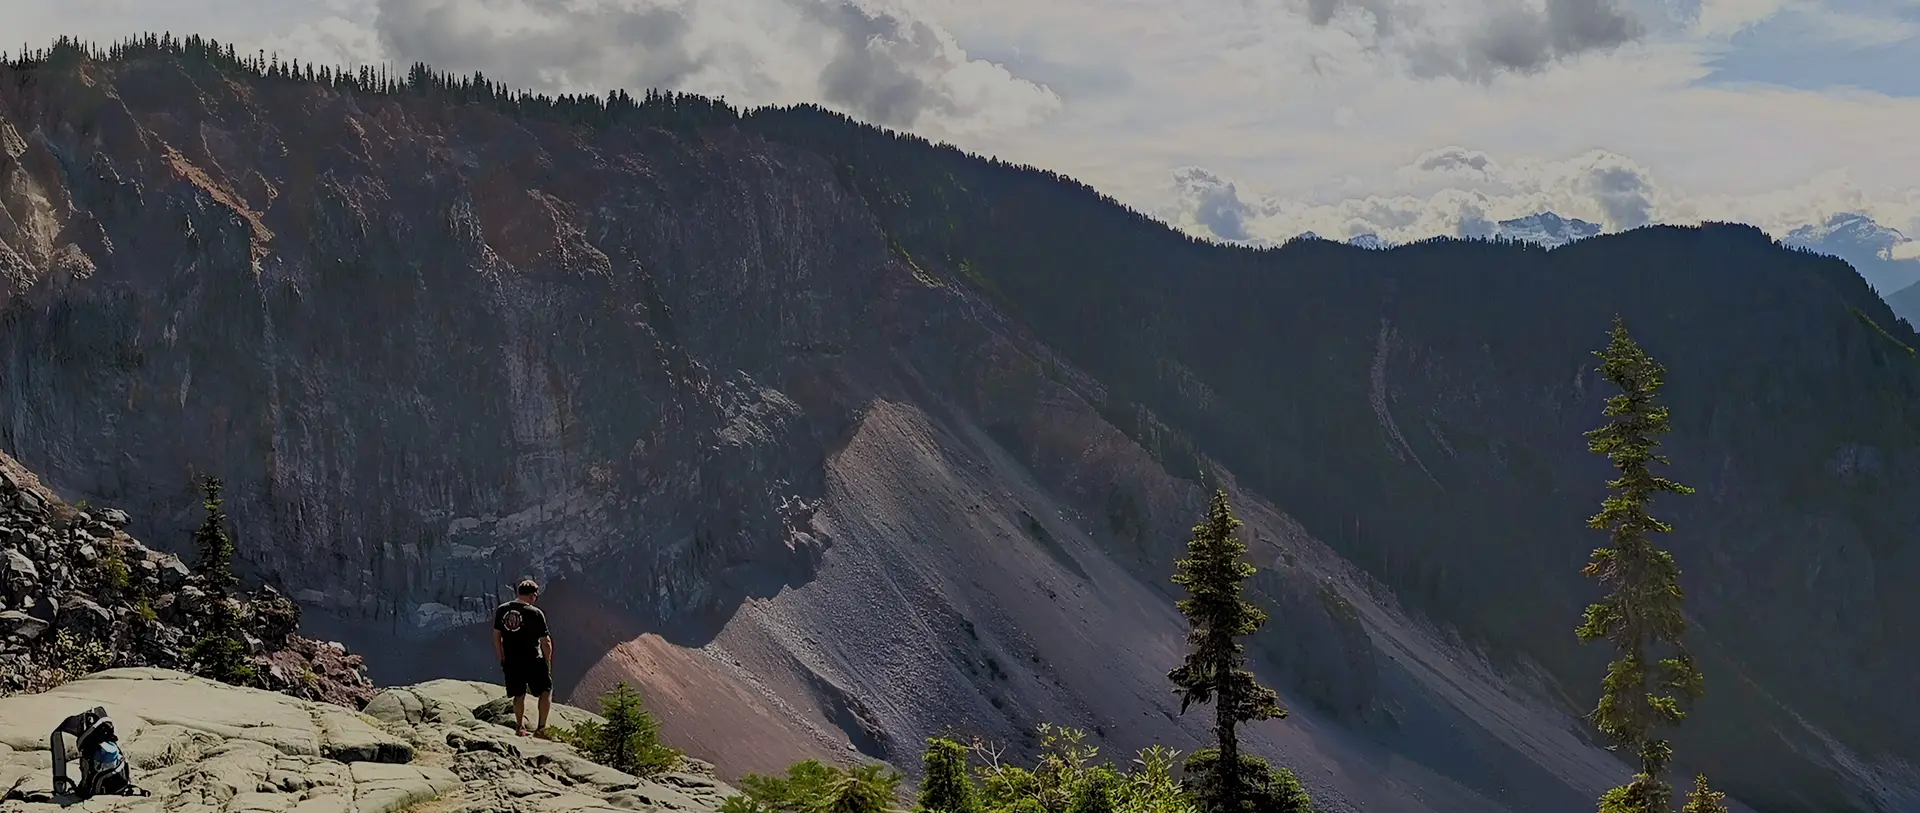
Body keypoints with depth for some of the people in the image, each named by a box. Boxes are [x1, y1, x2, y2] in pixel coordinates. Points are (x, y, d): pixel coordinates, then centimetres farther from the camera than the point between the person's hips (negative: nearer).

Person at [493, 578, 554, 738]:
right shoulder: (535, 613, -12)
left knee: (519, 695, 21)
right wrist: (548, 663, 6)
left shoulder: (501, 610, 0)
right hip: (533, 661, -4)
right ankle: (541, 728, 5)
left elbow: (496, 637, 5)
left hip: (511, 663, 4)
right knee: (546, 690, 12)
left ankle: (520, 727, 22)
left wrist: (502, 659, 15)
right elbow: (546, 642, -8)